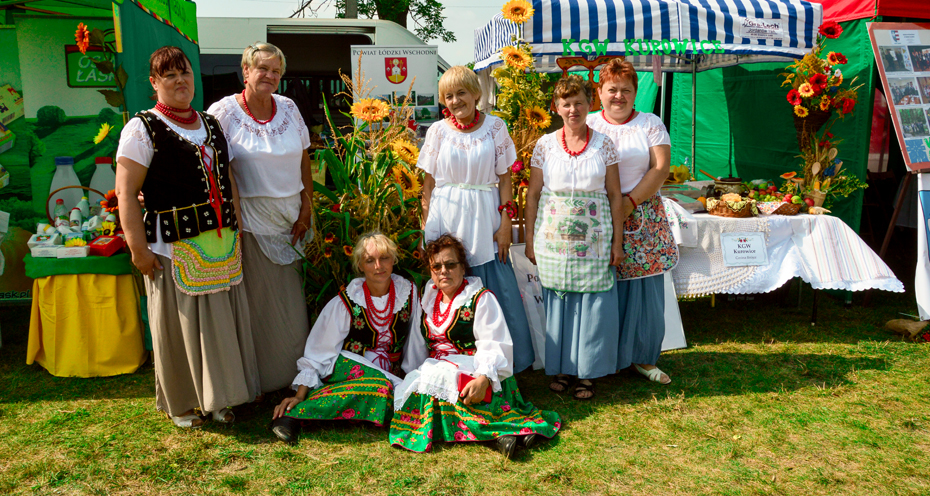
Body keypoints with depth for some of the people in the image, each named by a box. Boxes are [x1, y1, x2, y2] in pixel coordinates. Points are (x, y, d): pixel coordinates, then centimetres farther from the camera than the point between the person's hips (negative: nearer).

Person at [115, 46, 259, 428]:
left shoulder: (211, 125, 15)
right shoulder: (143, 129, -4)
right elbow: (125, 192, -9)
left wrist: (236, 231, 14)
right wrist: (138, 247, -15)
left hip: (221, 244, 6)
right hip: (174, 246, -5)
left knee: (221, 321, 10)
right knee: (179, 326, 4)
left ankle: (216, 397, 27)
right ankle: (180, 403, 22)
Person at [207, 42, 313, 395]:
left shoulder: (288, 108, 7)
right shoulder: (223, 112, -6)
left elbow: (303, 159, 11)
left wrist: (306, 207, 5)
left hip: (290, 216, 4)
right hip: (252, 218, -4)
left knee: (292, 300, 10)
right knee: (260, 301, 3)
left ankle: (297, 373, 25)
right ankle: (266, 380, 19)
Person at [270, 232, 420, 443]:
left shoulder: (408, 292, 0)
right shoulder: (344, 304, -9)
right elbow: (317, 354, -8)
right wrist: (300, 395, -17)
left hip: (390, 376, 4)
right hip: (345, 369, -4)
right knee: (381, 386, -37)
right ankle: (293, 414, -33)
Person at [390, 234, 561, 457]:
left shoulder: (481, 299, 0)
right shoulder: (428, 299, 19)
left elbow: (495, 346, -11)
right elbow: (417, 344, 22)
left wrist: (483, 378, -27)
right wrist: (411, 377, 9)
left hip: (475, 372, -6)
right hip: (435, 369, 6)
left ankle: (501, 430, -32)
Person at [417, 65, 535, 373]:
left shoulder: (495, 127, 4)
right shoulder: (438, 130, 4)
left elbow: (504, 177, 4)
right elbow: (429, 181, 6)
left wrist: (506, 222, -3)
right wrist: (426, 226, 2)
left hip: (484, 218, 0)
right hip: (446, 217, 0)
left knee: (497, 288, -1)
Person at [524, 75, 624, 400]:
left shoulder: (604, 145, 4)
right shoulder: (545, 145, 4)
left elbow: (614, 195, 4)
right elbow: (533, 194, 6)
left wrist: (617, 240, 0)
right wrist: (530, 239, 2)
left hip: (594, 238, 0)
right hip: (554, 237, 0)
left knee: (591, 304, 2)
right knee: (557, 302, 5)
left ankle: (586, 373, 16)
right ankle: (561, 367, 20)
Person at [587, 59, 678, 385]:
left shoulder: (651, 124, 9)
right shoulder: (588, 126, 7)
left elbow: (661, 168, -2)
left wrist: (630, 202, -12)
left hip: (643, 219, 1)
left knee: (645, 290, 3)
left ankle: (643, 358, 18)